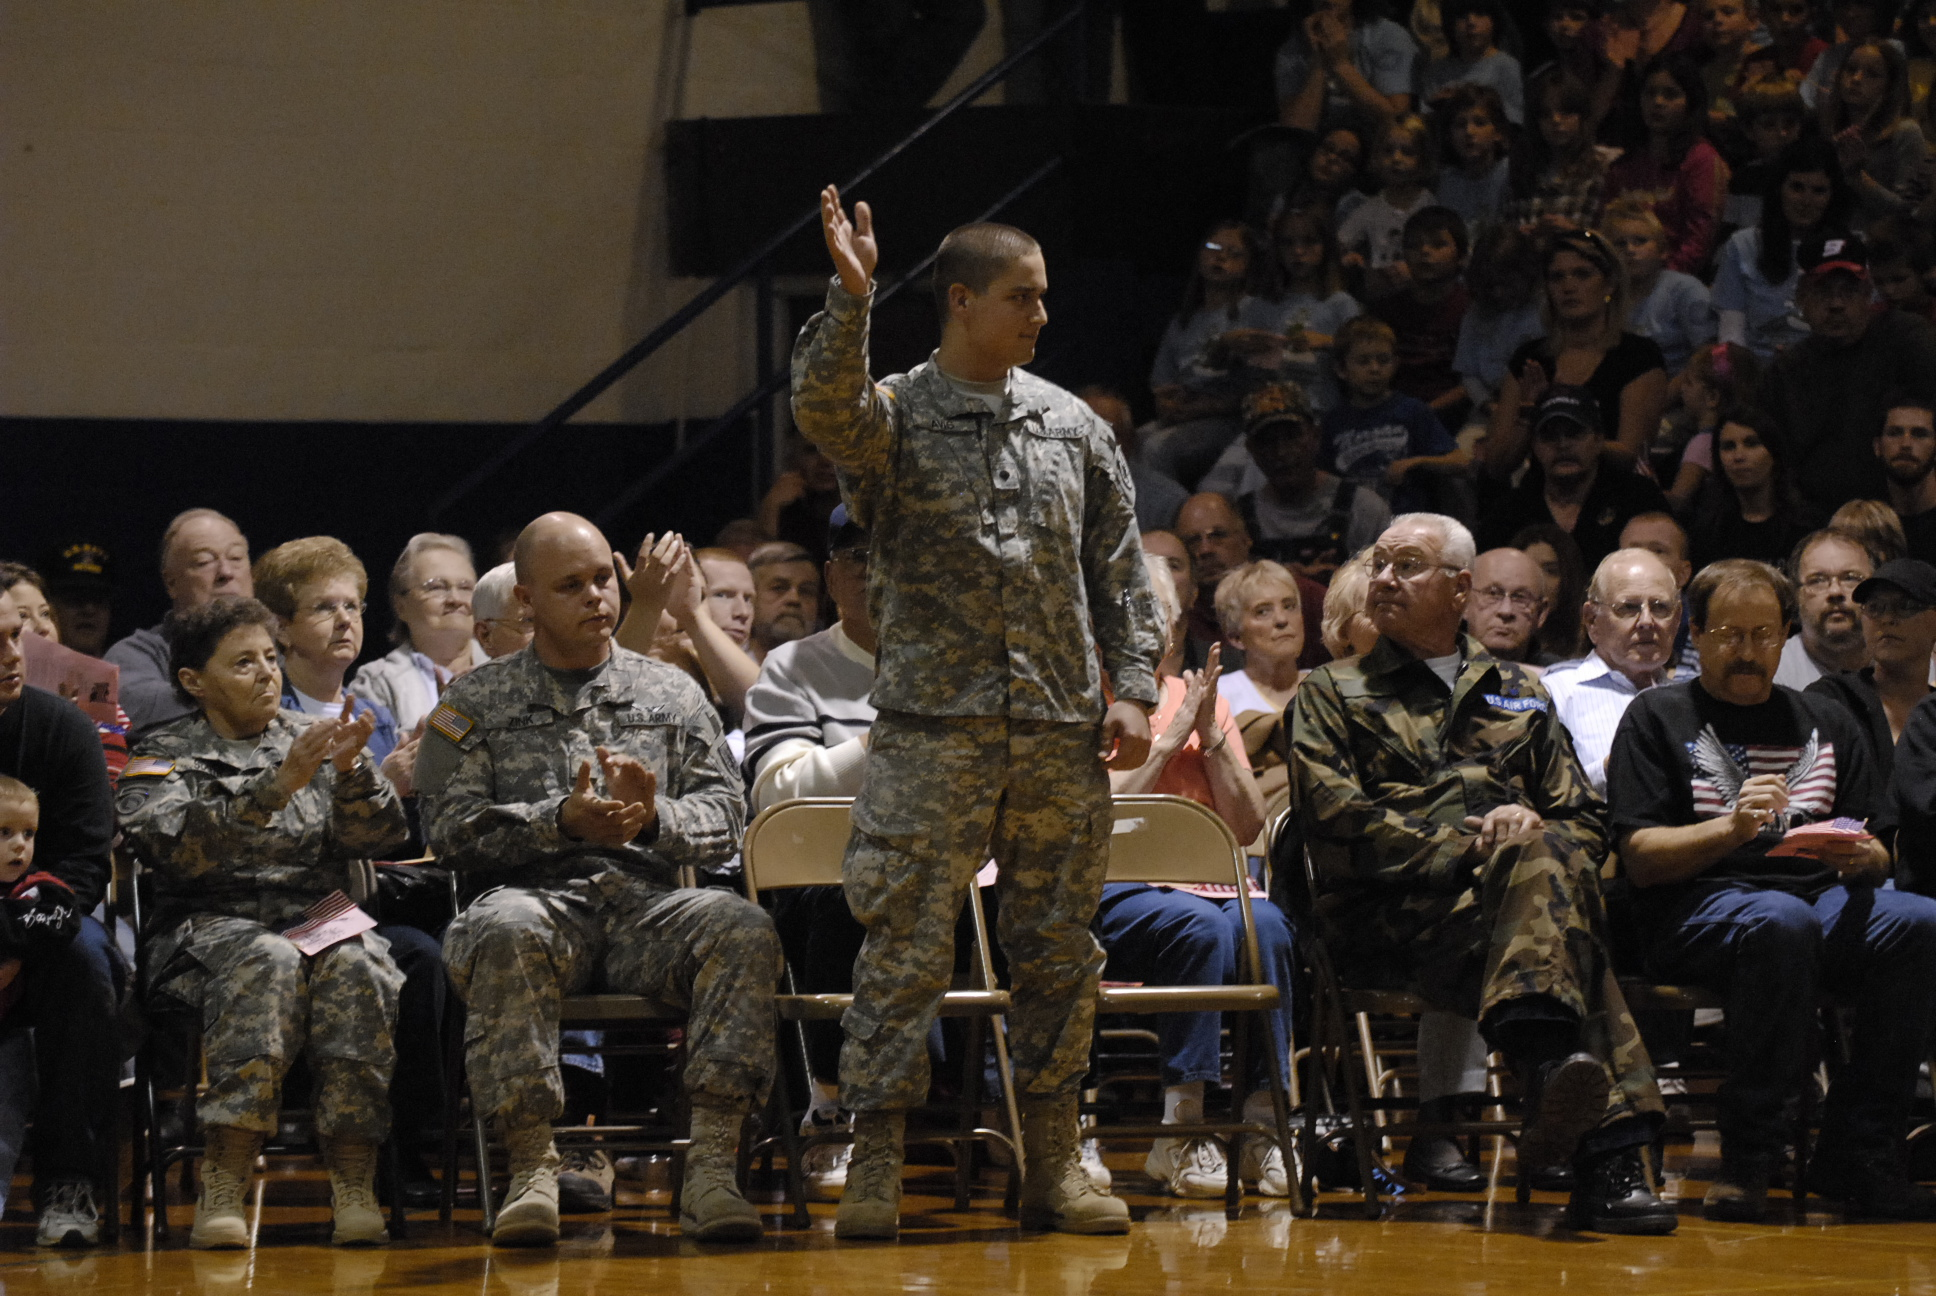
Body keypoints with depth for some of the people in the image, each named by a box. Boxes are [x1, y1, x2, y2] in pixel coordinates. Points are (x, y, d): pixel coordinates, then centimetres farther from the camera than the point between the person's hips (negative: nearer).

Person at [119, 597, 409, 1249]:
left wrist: (351, 769, -14)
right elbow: (182, 847, -14)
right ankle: (224, 1189, -41)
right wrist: (279, 786, -23)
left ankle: (354, 1185, -35)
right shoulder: (164, 757, 7)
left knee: (354, 966, -32)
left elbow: (379, 837, 5)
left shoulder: (311, 739, 17)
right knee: (270, 962, -36)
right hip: (210, 926, -3)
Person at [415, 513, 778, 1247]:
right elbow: (450, 829, 4)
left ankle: (711, 1165, -34)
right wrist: (561, 821, -11)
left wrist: (654, 817, -10)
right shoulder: (476, 703, 16)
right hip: (537, 893, -2)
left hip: (648, 899, 2)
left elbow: (724, 818, 12)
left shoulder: (671, 694, 21)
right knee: (505, 933, -39)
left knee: (743, 931, -31)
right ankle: (532, 1169, -35)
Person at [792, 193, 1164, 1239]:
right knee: (904, 947, -6)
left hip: (1061, 732, 4)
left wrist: (1131, 688, 5)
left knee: (1058, 950, 7)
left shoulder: (1072, 427, 13)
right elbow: (824, 407, -22)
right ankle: (875, 1165, -3)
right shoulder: (896, 416, 1)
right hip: (934, 729, -4)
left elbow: (1120, 571, 14)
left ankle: (1052, 1164, 15)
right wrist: (851, 298, -33)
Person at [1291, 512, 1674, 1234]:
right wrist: (1466, 846, -8)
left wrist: (1531, 834, -2)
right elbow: (1337, 823, 2)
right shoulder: (1332, 694, 19)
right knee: (1542, 859, -35)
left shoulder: (1519, 695, 29)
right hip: (1391, 921, -3)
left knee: (1547, 853, -36)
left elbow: (1584, 823, 22)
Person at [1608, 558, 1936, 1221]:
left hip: (1823, 899, 4)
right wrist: (1732, 828, -17)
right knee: (1780, 921, -39)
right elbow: (1640, 858, 0)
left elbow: (1878, 855, 20)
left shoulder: (1826, 724, 24)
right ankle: (1748, 1157, -29)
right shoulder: (1657, 717, 11)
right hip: (1698, 909, -4)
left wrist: (1859, 857, -5)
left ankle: (1856, 1154, -21)